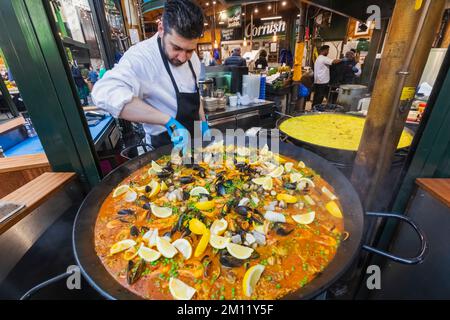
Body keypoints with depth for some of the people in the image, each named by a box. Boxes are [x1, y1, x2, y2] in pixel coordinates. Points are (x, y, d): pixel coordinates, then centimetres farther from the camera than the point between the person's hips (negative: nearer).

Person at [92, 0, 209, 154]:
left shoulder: (190, 55, -2)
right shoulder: (142, 57, -25)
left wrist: (203, 122, 7)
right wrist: (169, 122, -44)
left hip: (192, 139, 7)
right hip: (165, 146, -6)